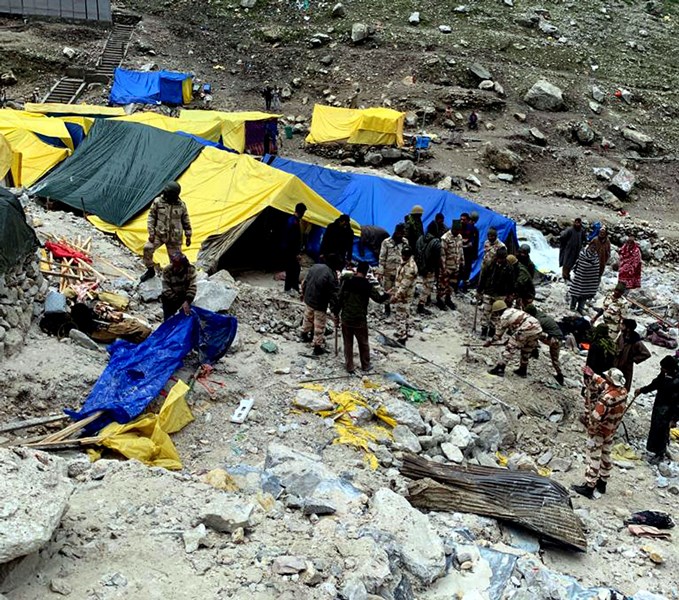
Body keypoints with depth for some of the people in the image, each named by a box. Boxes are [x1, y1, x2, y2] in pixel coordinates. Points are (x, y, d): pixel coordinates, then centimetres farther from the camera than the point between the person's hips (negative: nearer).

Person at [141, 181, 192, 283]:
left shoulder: (181, 205, 0)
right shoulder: (158, 202, -4)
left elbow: (186, 221, 10)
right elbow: (151, 217, -1)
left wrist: (188, 236, 9)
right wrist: (151, 233, -8)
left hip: (175, 237, 1)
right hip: (159, 234, -1)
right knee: (147, 248, -20)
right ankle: (150, 271, 0)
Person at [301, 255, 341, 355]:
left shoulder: (315, 266, -5)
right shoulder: (331, 275, -26)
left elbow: (304, 282, 7)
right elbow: (334, 294, -22)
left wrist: (303, 293, 23)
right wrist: (335, 309, -13)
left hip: (308, 300, 7)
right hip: (320, 305, -7)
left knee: (308, 319, 30)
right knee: (319, 326, 7)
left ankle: (304, 335, 52)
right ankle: (317, 347, 16)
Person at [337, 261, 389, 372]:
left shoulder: (346, 282, -8)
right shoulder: (368, 286, -11)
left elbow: (339, 299, -2)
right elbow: (379, 299, 1)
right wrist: (387, 294, 22)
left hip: (346, 318, 1)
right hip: (360, 320, -1)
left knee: (348, 344, 13)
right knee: (363, 344, 17)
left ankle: (349, 366, 19)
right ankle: (365, 365, 29)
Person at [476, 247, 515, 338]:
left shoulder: (509, 268, -3)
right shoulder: (490, 265, -4)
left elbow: (511, 283, 3)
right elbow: (483, 278, 1)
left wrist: (510, 295, 1)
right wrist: (479, 291, 2)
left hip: (500, 295, 0)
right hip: (488, 293, 0)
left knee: (496, 313, 8)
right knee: (486, 312, 0)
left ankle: (492, 329, 19)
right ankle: (484, 330, 7)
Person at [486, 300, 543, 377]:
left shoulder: (504, 317, 2)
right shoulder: (513, 310, 25)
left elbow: (498, 335, 9)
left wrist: (490, 342, 24)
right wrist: (510, 339, 37)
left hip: (526, 330, -8)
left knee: (509, 348, -1)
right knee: (526, 351, 24)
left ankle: (499, 369, -3)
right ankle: (523, 370, 35)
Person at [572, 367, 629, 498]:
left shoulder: (607, 398, -34)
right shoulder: (623, 391, -9)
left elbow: (596, 417, -31)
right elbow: (605, 385, 11)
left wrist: (590, 428, -11)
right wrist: (592, 375, 19)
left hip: (599, 432, -8)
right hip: (611, 431, 8)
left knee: (593, 458, 3)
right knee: (605, 455, 21)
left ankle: (589, 487, 11)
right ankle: (602, 483, 36)